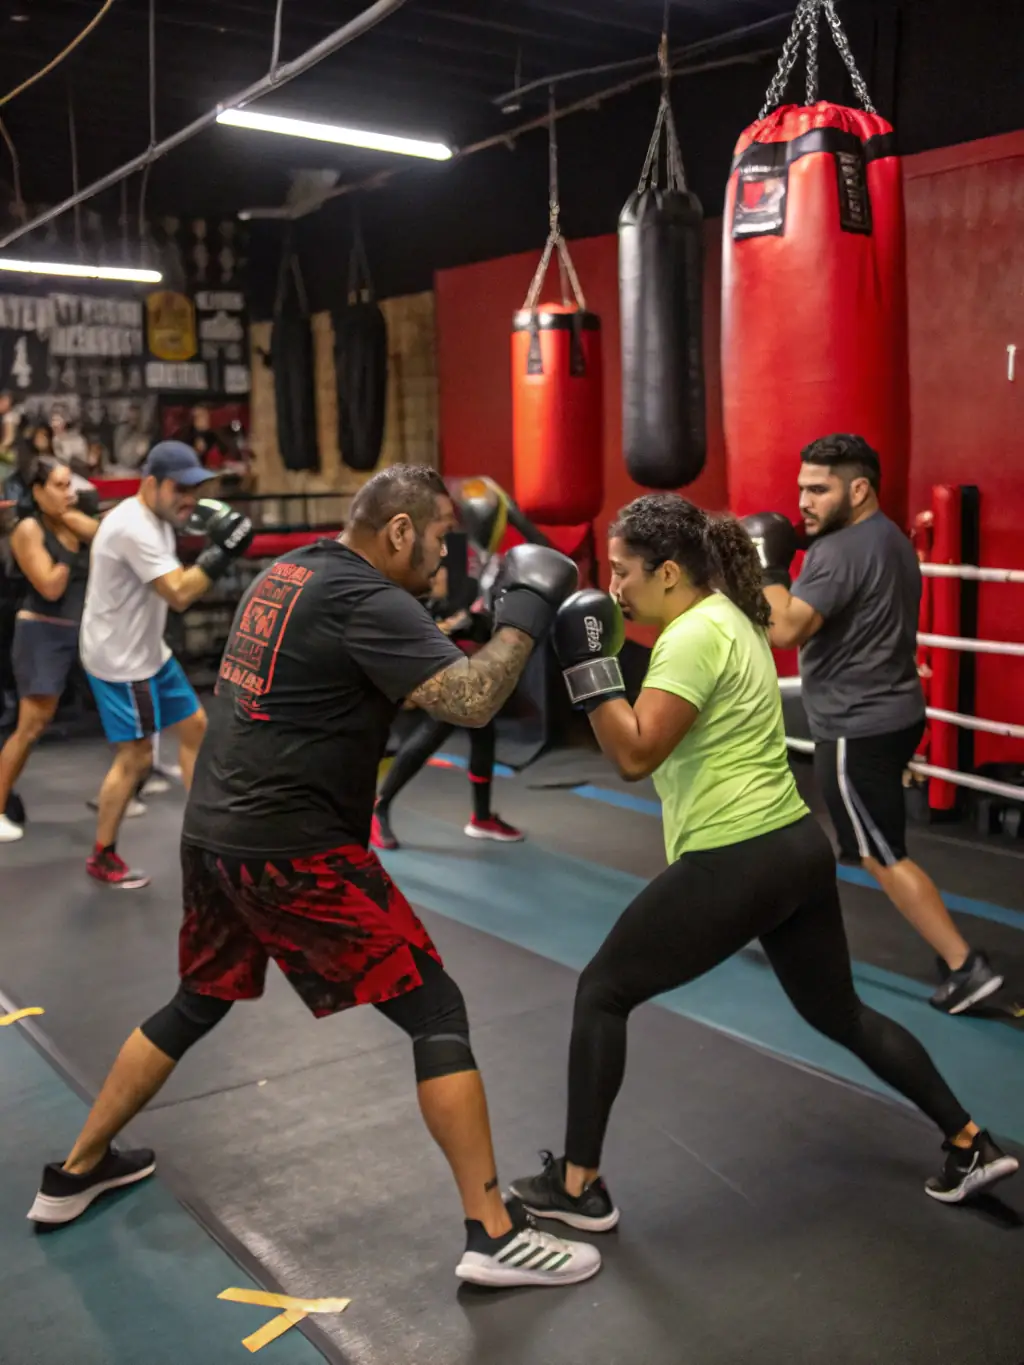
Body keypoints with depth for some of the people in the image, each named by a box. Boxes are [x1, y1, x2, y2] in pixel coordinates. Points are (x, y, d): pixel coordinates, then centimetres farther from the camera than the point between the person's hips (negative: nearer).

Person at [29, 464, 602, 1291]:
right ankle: (494, 1234, 1)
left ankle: (77, 1173, 41)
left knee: (199, 1005, 28)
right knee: (437, 1012, -2)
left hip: (215, 833, 9)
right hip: (292, 848, -9)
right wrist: (525, 614, -11)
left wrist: (482, 616, 14)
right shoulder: (365, 599, -15)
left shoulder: (291, 573, 13)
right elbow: (468, 701, -24)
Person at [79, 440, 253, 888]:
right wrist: (221, 551, -27)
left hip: (149, 651, 10)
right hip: (119, 660, -10)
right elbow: (179, 594, -27)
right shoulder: (133, 527, -25)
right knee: (135, 758, -3)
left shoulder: (155, 517, 6)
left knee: (194, 726, 15)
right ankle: (102, 857, 13)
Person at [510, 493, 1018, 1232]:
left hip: (737, 864, -10)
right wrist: (605, 648, 7)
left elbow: (635, 754, -23)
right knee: (838, 1011, 25)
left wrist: (589, 662, -20)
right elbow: (662, 740, 17)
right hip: (797, 846, 10)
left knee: (602, 991, 5)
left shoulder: (696, 635, -17)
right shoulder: (727, 614, 12)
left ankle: (578, 1186, 15)